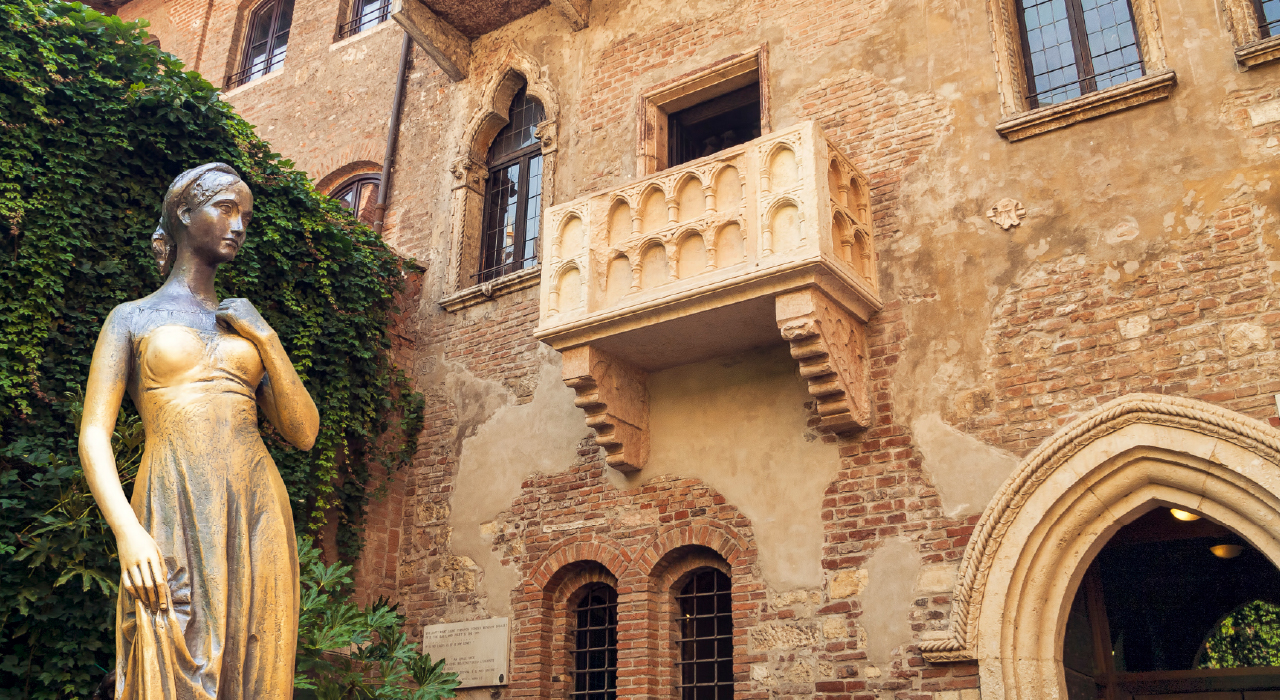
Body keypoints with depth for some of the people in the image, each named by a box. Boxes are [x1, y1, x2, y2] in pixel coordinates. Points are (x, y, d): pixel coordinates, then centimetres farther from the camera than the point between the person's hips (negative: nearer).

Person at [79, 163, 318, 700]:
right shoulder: (133, 318, 11)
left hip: (258, 519, 3)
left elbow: (304, 434, 12)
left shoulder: (247, 326, 20)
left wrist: (267, 339, 3)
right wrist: (127, 532, -15)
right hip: (174, 522, -3)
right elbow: (93, 435, 1)